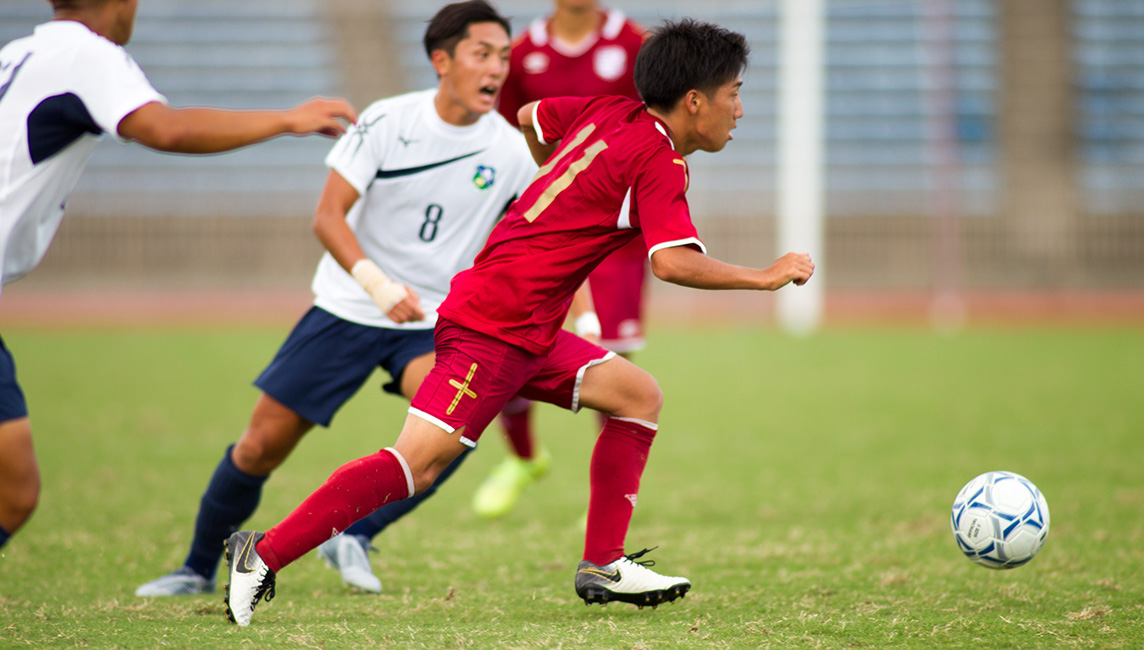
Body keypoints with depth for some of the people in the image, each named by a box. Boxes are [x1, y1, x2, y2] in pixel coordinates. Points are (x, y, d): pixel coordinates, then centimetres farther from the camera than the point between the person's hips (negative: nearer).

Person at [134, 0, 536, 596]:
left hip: (434, 323, 1)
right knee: (261, 445, 1)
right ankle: (199, 568, 25)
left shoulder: (512, 152, -6)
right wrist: (378, 284, -29)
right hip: (347, 306, -1)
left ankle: (354, 537, -12)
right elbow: (328, 217, -14)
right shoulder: (387, 122, -12)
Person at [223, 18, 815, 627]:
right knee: (419, 461, -16)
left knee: (638, 395, 11)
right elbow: (673, 261, -26)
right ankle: (263, 553, -15)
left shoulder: (609, 113, 12)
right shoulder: (659, 163, -12)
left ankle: (603, 565, 10)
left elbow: (529, 117, 29)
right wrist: (763, 277, -14)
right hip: (494, 325, -10)